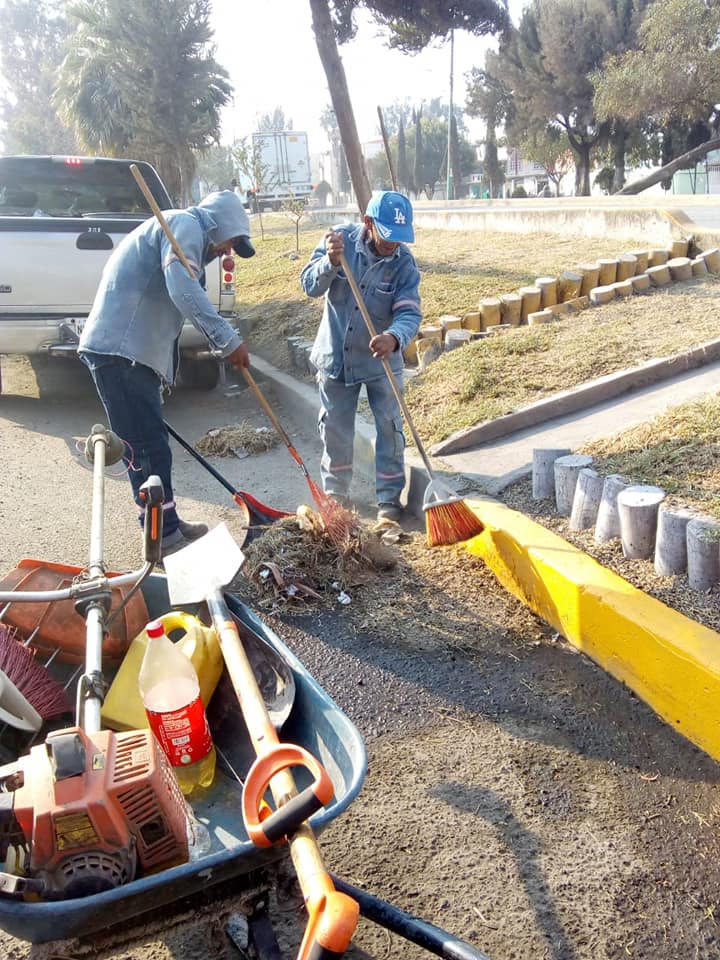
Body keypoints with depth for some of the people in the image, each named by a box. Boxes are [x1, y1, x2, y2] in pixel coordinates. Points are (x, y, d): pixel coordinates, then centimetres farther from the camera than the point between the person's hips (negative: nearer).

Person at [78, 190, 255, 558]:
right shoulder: (186, 225, -4)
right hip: (120, 350, -11)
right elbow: (184, 290, -23)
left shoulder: (180, 232, 28)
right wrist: (228, 340, -24)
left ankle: (166, 523, 26)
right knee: (148, 446, -6)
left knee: (148, 442, 16)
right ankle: (164, 537, 2)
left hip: (130, 349, 11)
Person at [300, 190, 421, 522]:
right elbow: (309, 285, -15)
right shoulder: (341, 238, -12)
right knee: (334, 429, 12)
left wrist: (394, 337, -44)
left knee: (390, 428, 3)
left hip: (380, 360, -1)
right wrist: (330, 262, -35)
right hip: (335, 356, 1)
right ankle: (335, 491, 30)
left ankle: (389, 496, 18)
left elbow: (409, 313, -22)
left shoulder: (404, 263, -14)